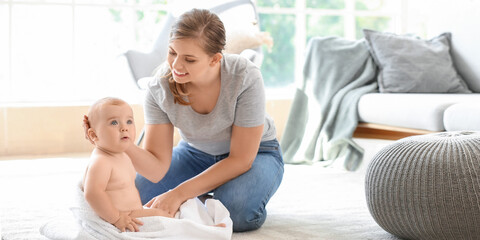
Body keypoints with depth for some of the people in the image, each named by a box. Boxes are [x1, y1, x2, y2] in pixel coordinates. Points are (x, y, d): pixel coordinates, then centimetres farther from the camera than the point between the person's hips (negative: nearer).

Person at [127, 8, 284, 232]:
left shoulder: (245, 77, -31)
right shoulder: (159, 87, -22)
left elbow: (241, 160, -26)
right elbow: (157, 167, -24)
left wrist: (180, 193, -31)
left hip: (254, 152, -3)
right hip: (195, 153, 4)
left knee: (234, 212, -35)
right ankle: (203, 192, 10)